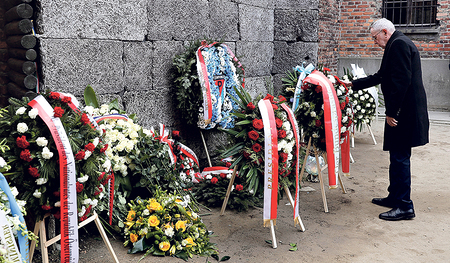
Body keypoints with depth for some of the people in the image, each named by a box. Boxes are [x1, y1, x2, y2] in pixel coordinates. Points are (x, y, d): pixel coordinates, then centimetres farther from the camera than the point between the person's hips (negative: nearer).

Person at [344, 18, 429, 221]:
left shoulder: (399, 44, -13)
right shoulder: (398, 44, 21)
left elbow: (402, 80, -23)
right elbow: (381, 77, 28)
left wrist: (391, 111, -22)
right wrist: (354, 84, 30)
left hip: (405, 111, -11)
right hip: (403, 110, 11)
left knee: (400, 157, -7)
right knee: (397, 156, 16)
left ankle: (404, 206, -1)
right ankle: (395, 197, 26)